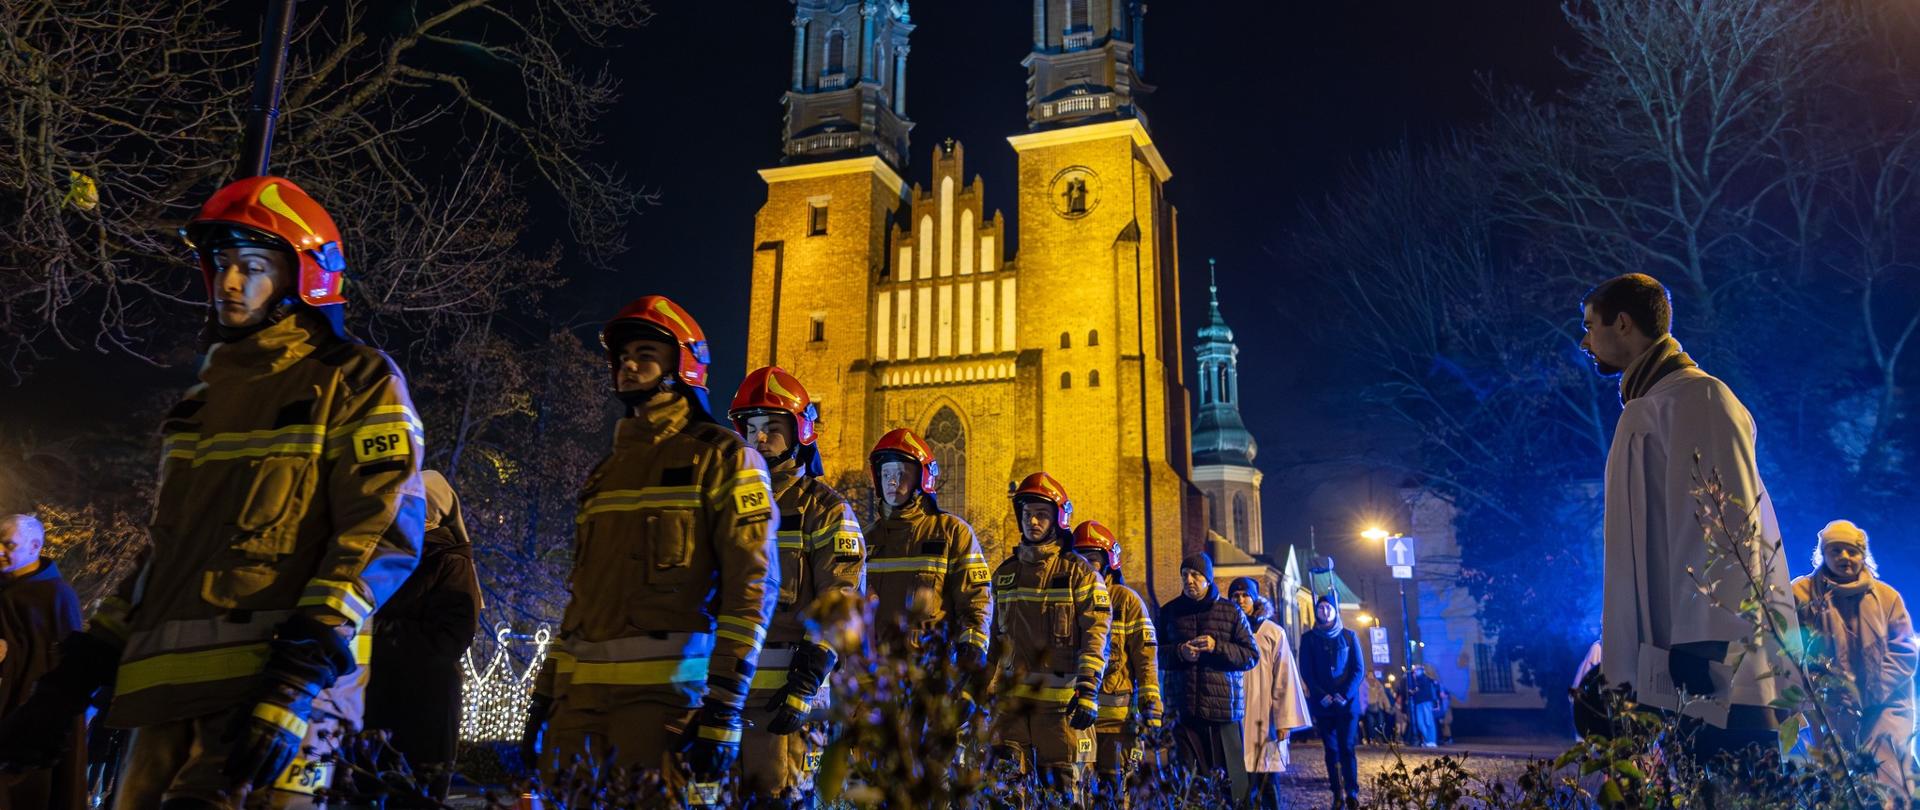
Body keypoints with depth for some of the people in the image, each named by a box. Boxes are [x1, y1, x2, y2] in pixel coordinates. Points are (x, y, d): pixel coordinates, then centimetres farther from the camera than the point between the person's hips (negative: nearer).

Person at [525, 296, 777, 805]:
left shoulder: (720, 457, -1)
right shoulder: (606, 473, 20)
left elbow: (752, 584, -9)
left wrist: (723, 709, -16)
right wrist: (544, 697, 17)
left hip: (665, 689, -6)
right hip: (581, 691, 6)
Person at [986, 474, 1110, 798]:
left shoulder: (1078, 572, 0)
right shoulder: (1004, 574, 15)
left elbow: (1096, 635, -7)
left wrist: (1089, 691, -15)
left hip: (1060, 698, -4)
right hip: (1010, 695, 4)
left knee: (1061, 785, 2)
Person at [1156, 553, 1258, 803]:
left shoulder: (1230, 612, 7)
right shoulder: (1169, 612, 11)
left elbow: (1252, 656, 4)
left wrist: (1217, 647, -11)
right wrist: (1178, 652, -7)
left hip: (1224, 708, -1)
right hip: (1182, 709, 1)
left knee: (1228, 773, 0)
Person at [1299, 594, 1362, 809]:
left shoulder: (1349, 636, 6)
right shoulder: (1309, 638, 6)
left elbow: (1358, 670, 2)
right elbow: (1306, 672, 1)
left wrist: (1345, 695, -11)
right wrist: (1322, 696, -12)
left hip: (1347, 702, -1)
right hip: (1322, 703, 1)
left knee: (1347, 748, -6)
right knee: (1331, 749, 3)